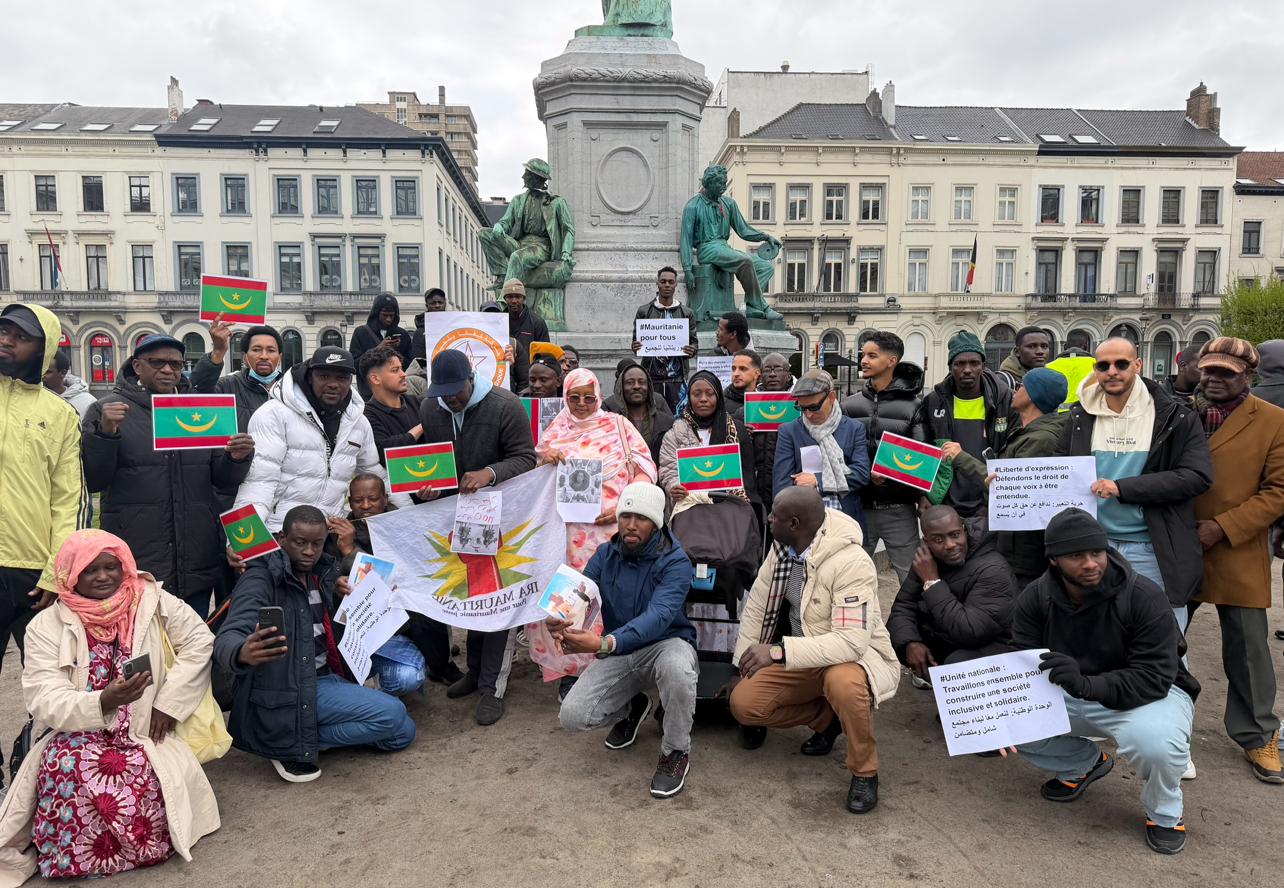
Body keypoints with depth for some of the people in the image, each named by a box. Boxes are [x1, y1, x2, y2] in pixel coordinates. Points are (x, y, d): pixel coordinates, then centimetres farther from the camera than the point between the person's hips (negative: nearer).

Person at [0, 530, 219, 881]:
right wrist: (103, 702, -31)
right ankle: (73, 855, -5)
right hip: (80, 735, 1)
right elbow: (46, 703, -11)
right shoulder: (46, 626, -2)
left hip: (144, 733, 0)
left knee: (146, 789, -31)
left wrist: (168, 702, -5)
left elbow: (199, 642, 3)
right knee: (67, 772, -34)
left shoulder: (153, 601, -1)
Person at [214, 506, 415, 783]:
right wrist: (243, 654, -53)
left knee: (402, 734, 5)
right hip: (289, 690, -8)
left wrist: (348, 597, -6)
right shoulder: (261, 578, -14)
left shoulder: (324, 571, 8)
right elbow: (227, 638, -29)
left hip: (327, 677, 8)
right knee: (392, 714, -20)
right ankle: (293, 743, -7)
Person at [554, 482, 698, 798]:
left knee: (677, 668, -41)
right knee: (572, 715, -14)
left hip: (664, 643, -4)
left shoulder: (675, 561, -18)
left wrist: (604, 644, -50)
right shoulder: (605, 555, -1)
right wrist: (561, 623, -38)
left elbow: (658, 616, -33)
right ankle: (633, 707, 20)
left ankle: (676, 751, -11)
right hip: (617, 652, 4)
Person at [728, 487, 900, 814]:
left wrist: (779, 651, -41)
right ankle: (825, 718, 13)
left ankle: (865, 771, -12)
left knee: (843, 682, -40)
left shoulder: (851, 563, -29)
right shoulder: (781, 549, -7)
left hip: (855, 656, -6)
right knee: (743, 703, -13)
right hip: (802, 657, 6)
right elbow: (756, 607, 2)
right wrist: (743, 667, 1)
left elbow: (851, 641, -35)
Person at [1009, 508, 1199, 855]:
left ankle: (1164, 813, 1)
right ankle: (1083, 763, 17)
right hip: (1069, 695, 4)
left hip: (1149, 693, -4)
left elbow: (1154, 678, -28)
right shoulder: (1035, 598, -12)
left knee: (1158, 744, -38)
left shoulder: (1144, 597, -24)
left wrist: (1085, 684, -45)